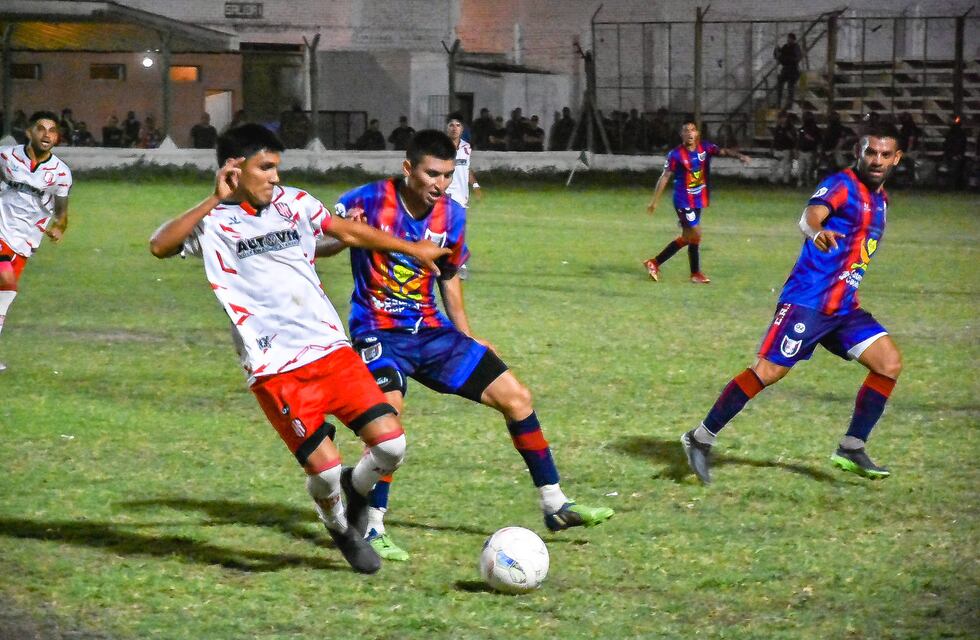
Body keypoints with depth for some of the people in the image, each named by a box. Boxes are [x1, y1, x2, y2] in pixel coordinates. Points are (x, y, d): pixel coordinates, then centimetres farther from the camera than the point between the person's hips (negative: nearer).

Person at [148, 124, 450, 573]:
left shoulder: (294, 204, 11)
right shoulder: (214, 223, -3)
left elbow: (347, 232, 25)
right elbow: (160, 246, -21)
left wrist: (412, 249, 30)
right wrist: (215, 200, -22)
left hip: (331, 349, 5)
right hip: (275, 369, -5)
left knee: (390, 442, -7)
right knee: (325, 468, -11)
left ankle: (353, 493, 27)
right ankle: (341, 531, 23)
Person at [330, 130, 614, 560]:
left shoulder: (451, 215, 2)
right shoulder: (367, 202, -14)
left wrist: (468, 339, 18)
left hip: (432, 330, 6)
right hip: (379, 331, -6)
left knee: (516, 397, 2)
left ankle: (554, 506, 14)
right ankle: (372, 529, -17)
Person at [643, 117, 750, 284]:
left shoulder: (705, 148, -2)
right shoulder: (675, 155, -13)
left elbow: (722, 151, -16)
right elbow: (665, 177, -9)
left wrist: (739, 156, -35)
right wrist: (654, 200, -8)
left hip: (698, 200, 6)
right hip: (683, 201, -6)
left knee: (687, 237, 11)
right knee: (695, 234, -7)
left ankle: (655, 263, 21)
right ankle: (696, 273, 8)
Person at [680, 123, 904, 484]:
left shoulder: (880, 198, 15)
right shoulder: (842, 184, -10)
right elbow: (811, 214, -33)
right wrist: (816, 231, -55)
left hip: (843, 307, 8)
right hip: (807, 301, -8)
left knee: (889, 362, -4)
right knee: (769, 371, -14)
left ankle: (851, 450, 3)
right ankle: (700, 439, -3)